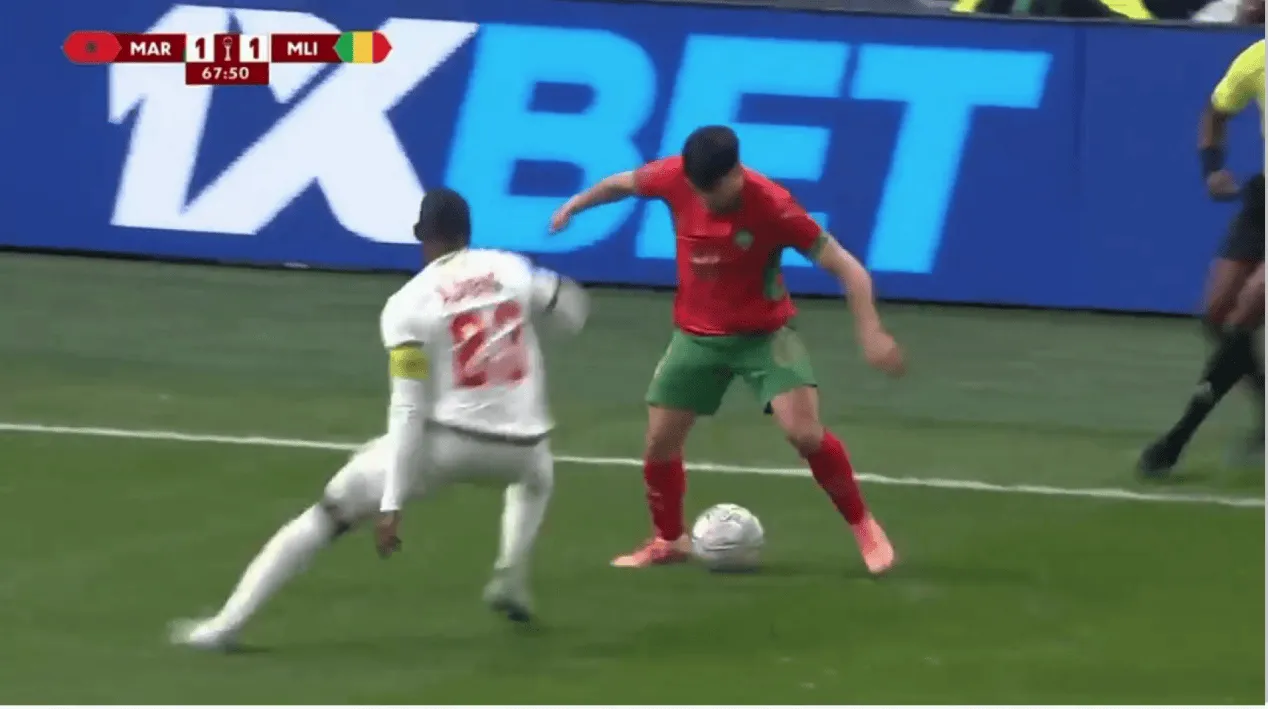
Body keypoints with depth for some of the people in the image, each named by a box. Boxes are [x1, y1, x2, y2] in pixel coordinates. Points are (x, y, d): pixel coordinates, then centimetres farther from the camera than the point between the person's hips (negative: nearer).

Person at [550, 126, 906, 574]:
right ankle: (668, 541, 30)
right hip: (697, 335, 4)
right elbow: (624, 183, 7)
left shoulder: (772, 205, -28)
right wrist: (574, 206, 21)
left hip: (763, 332, -4)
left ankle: (863, 527, -1)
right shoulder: (675, 179, -18)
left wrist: (870, 332, -35)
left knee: (804, 432, -21)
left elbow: (847, 268, -25)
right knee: (659, 441, 4)